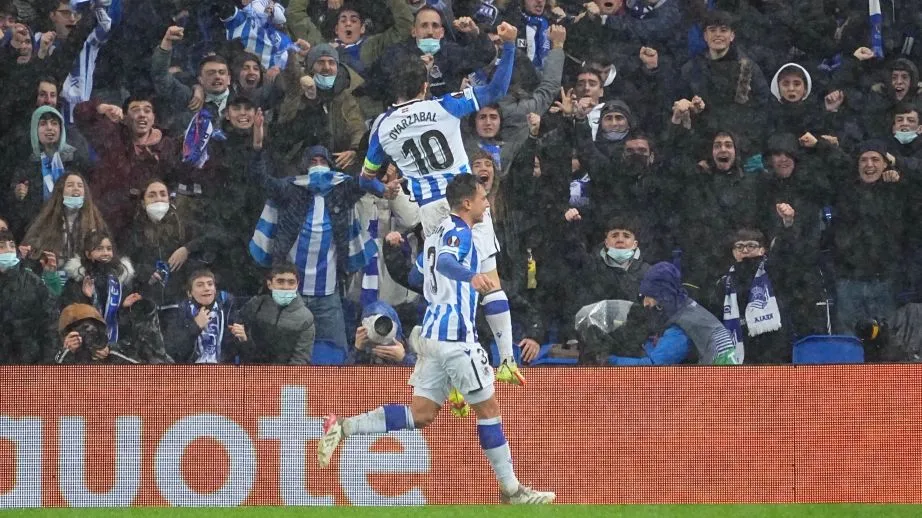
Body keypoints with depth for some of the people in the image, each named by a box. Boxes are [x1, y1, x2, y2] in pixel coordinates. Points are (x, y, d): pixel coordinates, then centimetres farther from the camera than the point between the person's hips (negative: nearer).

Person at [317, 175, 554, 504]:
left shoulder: (442, 232, 19)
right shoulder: (460, 232, -10)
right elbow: (445, 261, -31)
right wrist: (471, 276, -50)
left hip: (432, 332, 9)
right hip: (455, 334, -9)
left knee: (421, 414, 4)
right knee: (487, 408, 0)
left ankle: (344, 427, -7)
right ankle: (511, 490, 6)